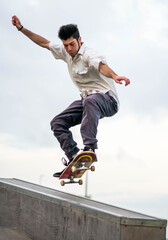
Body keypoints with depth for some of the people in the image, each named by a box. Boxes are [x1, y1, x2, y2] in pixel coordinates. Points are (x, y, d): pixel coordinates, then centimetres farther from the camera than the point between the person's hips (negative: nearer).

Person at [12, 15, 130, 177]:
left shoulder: (88, 55, -18)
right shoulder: (65, 52, 8)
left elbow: (101, 66, -40)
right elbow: (44, 43, 19)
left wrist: (114, 76, -61)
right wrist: (21, 29, 17)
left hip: (107, 99, -8)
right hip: (87, 100, 8)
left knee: (90, 101, -42)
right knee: (57, 123, -1)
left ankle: (90, 147, -47)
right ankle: (74, 159, -8)